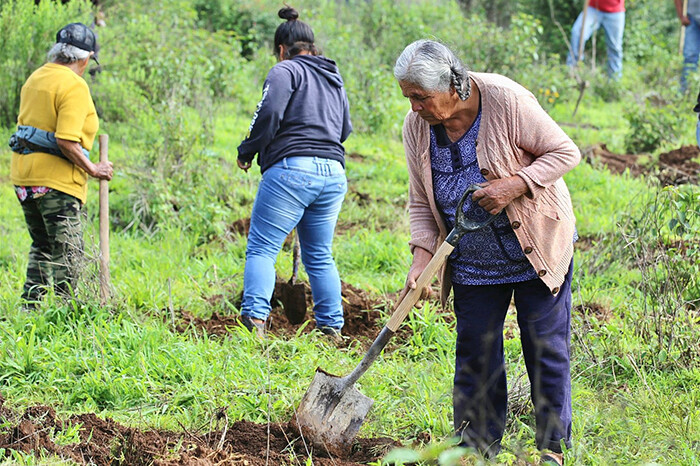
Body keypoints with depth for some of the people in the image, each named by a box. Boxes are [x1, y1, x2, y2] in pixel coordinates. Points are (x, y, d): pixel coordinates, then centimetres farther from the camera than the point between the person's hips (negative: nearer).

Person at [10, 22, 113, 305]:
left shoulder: (36, 78, 13)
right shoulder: (74, 86, -14)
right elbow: (66, 140, -23)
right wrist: (92, 170, -12)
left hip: (23, 175, 9)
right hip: (55, 179, -8)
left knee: (42, 246, 18)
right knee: (67, 251, -3)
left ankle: (31, 308, 18)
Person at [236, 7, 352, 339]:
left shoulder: (286, 71, 1)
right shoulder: (334, 80, 23)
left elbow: (269, 115, -11)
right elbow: (345, 128, 27)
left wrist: (246, 152, 1)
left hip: (292, 168, -7)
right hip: (333, 174, 7)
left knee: (262, 249, -6)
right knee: (320, 255, 15)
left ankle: (256, 318, -22)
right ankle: (332, 327, 11)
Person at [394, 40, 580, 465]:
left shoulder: (506, 100, -20)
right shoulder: (417, 126, -5)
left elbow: (565, 152, -14)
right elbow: (422, 202, 3)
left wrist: (515, 185, -26)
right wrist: (422, 258, -10)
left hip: (536, 249, -4)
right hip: (473, 262, 4)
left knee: (546, 347, 1)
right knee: (476, 352, 4)